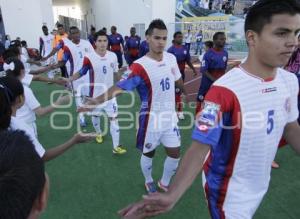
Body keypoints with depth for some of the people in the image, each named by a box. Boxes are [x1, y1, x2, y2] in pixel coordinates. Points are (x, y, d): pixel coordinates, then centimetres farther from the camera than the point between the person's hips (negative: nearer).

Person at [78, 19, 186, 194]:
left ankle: (165, 183, 39)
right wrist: (97, 100, -44)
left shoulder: (171, 58, -3)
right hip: (151, 118, -5)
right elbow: (120, 87, -30)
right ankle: (149, 182, 45)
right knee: (148, 153, 16)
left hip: (170, 116, 5)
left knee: (175, 153, 12)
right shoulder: (140, 67, -22)